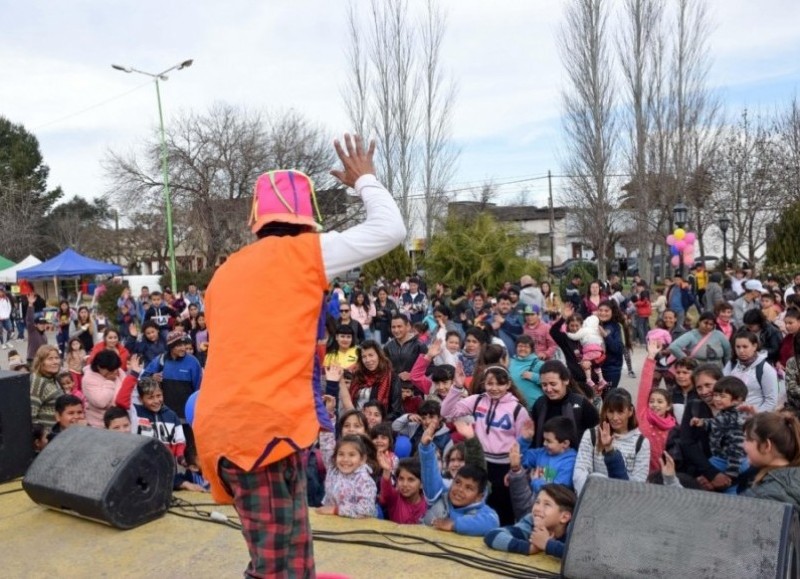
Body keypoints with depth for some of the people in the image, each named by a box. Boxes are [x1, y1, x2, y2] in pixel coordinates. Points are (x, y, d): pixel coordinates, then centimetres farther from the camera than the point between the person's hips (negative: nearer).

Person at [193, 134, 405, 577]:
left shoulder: (227, 272, 20)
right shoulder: (301, 252, -1)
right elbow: (390, 230, 2)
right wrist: (365, 181, 19)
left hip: (225, 427, 8)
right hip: (265, 425, -8)